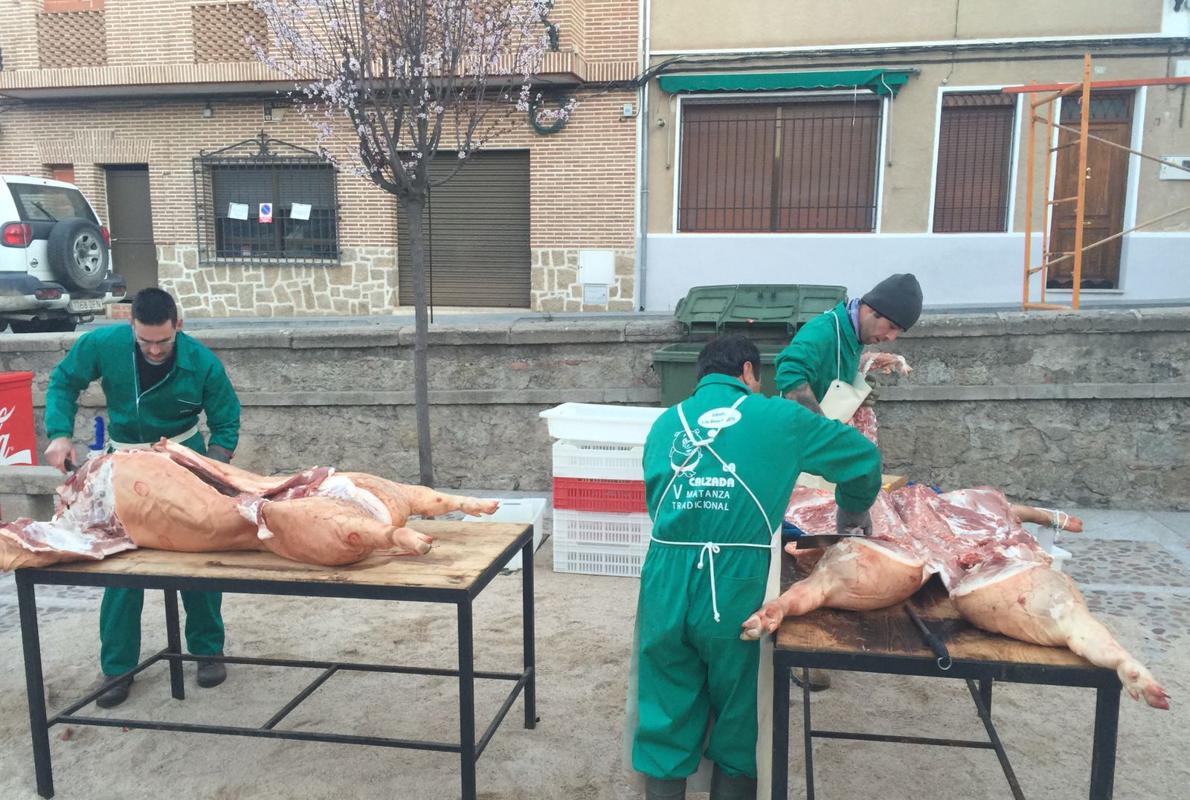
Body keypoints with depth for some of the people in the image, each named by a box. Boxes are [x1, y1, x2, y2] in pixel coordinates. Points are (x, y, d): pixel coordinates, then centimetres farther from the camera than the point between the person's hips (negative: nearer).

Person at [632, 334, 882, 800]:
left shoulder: (666, 423, 14)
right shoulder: (775, 417, 6)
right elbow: (863, 457, 11)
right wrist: (853, 512, 31)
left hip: (666, 586, 3)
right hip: (736, 589, -2)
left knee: (666, 721, 16)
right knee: (739, 722, 18)